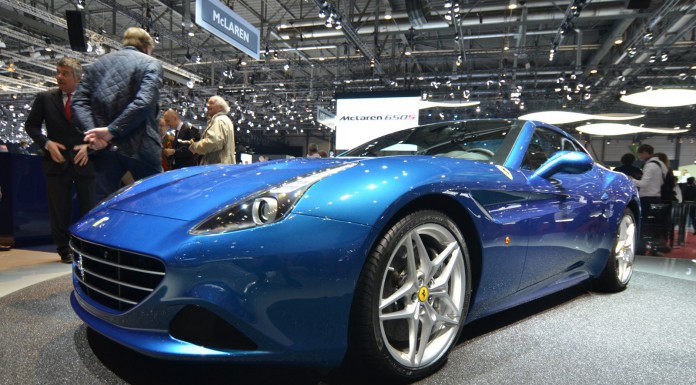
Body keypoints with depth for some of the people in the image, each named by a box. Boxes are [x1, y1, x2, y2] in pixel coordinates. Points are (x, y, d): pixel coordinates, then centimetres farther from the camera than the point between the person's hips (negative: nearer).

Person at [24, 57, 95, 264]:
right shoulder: (45, 97, 4)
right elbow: (30, 125, 9)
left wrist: (89, 146, -11)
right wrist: (47, 143, -7)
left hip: (84, 161, -1)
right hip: (57, 161, 1)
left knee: (89, 208, 6)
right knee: (59, 210, 6)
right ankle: (64, 250, 19)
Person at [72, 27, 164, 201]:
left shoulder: (97, 63, 17)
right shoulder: (151, 63, 2)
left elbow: (78, 102, 5)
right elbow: (145, 102, -16)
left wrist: (92, 131, -7)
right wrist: (113, 130, -13)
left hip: (104, 147, 4)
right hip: (141, 147, -4)